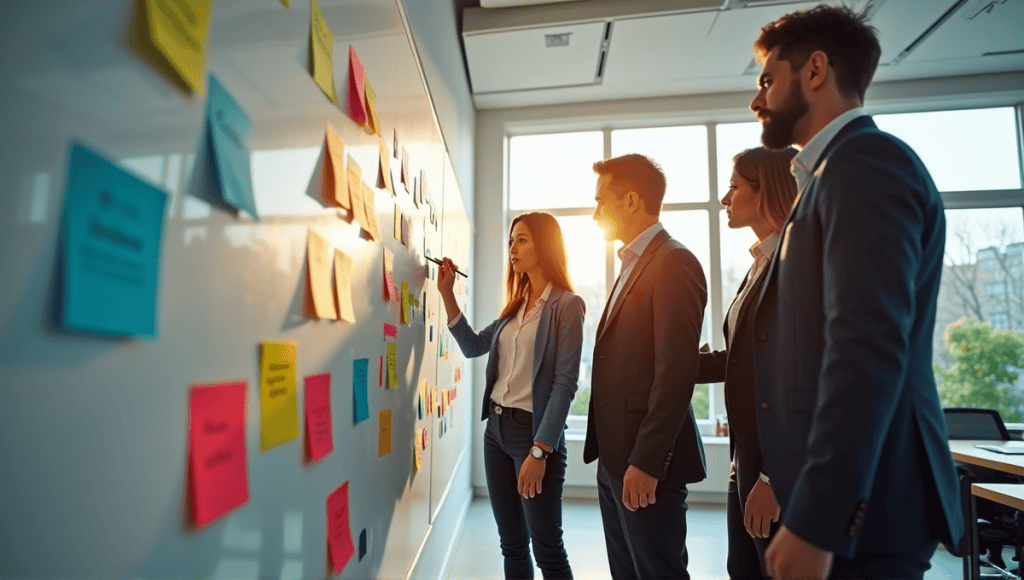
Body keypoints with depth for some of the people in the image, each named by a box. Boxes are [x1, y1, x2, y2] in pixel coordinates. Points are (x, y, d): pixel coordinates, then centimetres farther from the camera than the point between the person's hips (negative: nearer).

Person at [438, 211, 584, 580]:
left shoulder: (566, 305, -10)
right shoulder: (517, 304, 11)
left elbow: (565, 383, -15)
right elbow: (473, 346, 14)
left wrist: (540, 451, -19)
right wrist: (447, 294, 8)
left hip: (533, 430, -7)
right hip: (496, 427, 7)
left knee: (547, 549, 7)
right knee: (511, 545, 17)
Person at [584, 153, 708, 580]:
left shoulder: (674, 263, -14)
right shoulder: (632, 265, 15)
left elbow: (676, 373, -21)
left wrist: (646, 463, -20)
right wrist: (613, 455, 14)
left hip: (645, 460, -9)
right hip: (614, 456, 9)